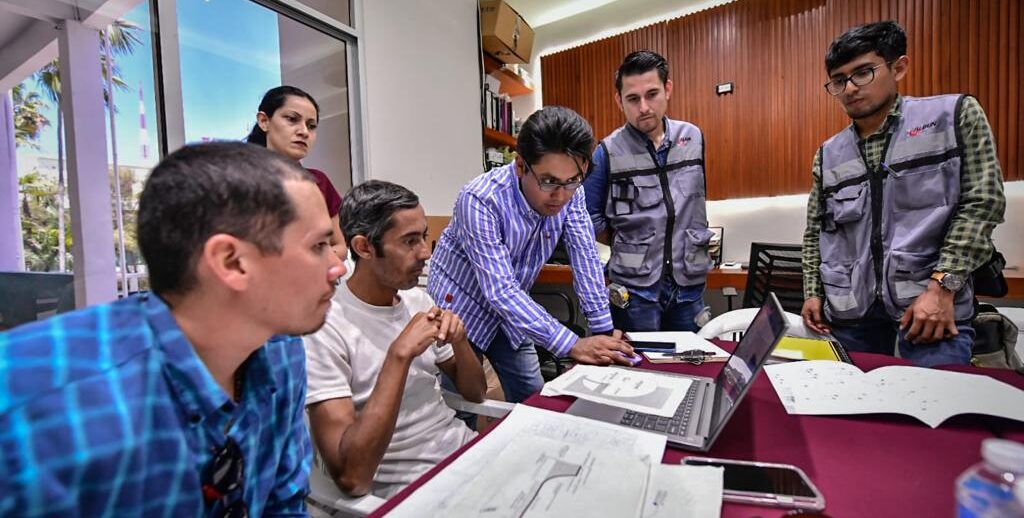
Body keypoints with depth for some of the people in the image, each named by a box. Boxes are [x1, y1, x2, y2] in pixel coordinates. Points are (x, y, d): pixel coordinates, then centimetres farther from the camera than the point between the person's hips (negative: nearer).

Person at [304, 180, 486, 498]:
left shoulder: (418, 299, 3)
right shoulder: (325, 329, -17)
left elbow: (475, 394, 7)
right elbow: (351, 478, -23)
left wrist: (459, 341, -12)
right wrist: (399, 355, -28)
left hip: (463, 448, 6)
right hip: (405, 488, -5)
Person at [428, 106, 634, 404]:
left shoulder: (570, 193, -15)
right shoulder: (481, 200, -31)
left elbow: (585, 258, -11)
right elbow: (500, 291, -34)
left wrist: (604, 330, -15)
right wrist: (572, 345, -37)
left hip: (511, 312, 5)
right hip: (461, 312, -5)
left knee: (533, 402, 12)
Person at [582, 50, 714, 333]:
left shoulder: (693, 138, 3)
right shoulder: (608, 152, -9)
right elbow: (590, 216, -3)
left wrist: (688, 243, 14)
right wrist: (627, 247, 1)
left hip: (689, 283, 4)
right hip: (634, 288, -3)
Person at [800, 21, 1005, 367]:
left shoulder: (955, 115, 2)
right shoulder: (828, 155, 9)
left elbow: (982, 203, -3)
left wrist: (941, 286, -12)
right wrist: (813, 292, 5)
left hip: (931, 302, -2)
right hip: (849, 307, 3)